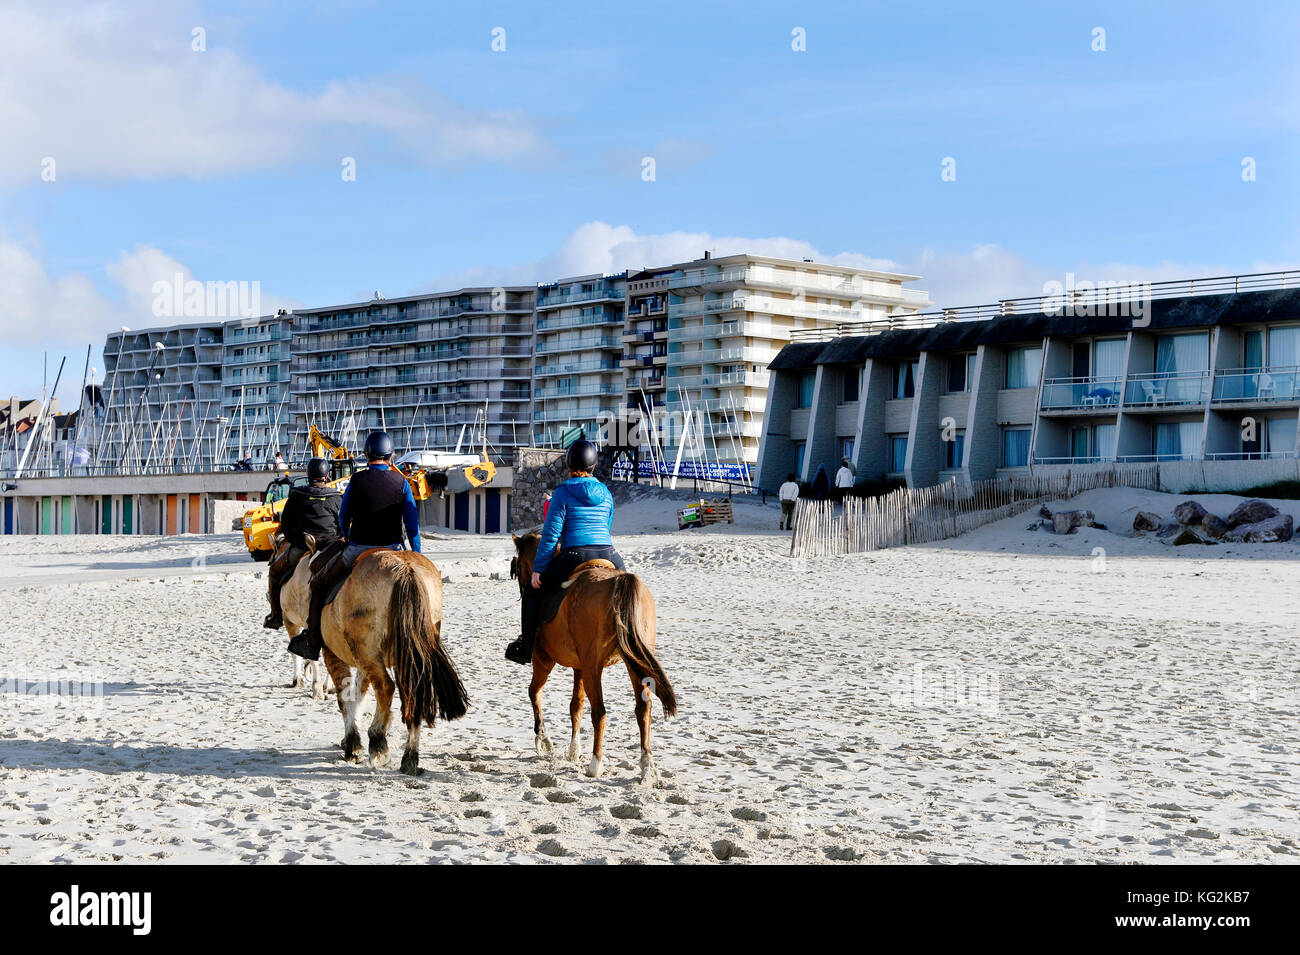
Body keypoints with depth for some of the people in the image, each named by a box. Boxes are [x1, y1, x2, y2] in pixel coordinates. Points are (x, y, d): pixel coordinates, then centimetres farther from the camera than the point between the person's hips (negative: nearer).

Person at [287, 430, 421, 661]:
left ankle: (312, 642, 17)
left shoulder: (357, 480, -5)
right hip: (392, 550, 2)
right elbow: (412, 523, -1)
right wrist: (417, 556, 8)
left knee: (319, 584, 16)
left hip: (359, 550, -2)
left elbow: (343, 518, 8)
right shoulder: (401, 482, -2)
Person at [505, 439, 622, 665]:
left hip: (576, 557, -4)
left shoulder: (563, 493, -1)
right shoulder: (606, 493, 15)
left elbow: (551, 534, -5)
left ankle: (526, 647, 18)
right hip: (608, 555, 4)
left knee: (533, 589, 17)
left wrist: (538, 569, 0)